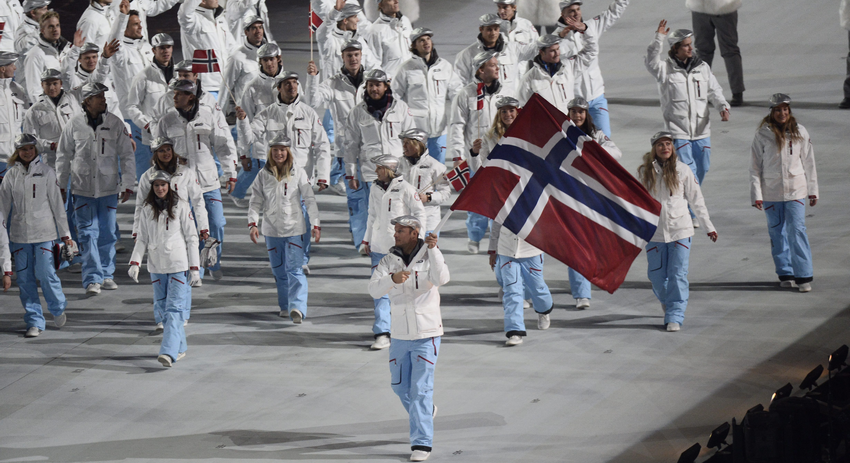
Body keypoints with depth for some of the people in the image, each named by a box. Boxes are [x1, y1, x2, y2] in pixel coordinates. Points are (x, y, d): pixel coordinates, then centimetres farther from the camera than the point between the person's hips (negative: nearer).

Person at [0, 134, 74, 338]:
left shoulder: (46, 172, 0)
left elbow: (56, 203, 2)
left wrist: (65, 233, 2)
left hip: (43, 231, -2)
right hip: (19, 233, 3)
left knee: (45, 273, -7)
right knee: (25, 278, 1)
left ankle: (58, 308, 20)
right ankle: (34, 321, 9)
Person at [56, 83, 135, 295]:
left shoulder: (115, 123, 1)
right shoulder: (74, 125, -1)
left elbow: (127, 156, 6)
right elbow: (63, 156, 10)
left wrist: (128, 185, 3)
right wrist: (60, 185, 12)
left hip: (109, 187, 1)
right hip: (82, 188, -1)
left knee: (108, 233, 7)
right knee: (88, 233, -6)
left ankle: (106, 275, 21)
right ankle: (92, 279, -8)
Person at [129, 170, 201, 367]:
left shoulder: (181, 207, -1)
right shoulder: (147, 210, 9)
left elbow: (191, 238, 0)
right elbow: (142, 239, 11)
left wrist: (194, 267, -5)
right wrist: (135, 262, -4)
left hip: (178, 264, -4)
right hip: (156, 266, 4)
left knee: (174, 308, -13)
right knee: (161, 307, 7)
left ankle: (169, 352, -24)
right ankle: (180, 347, 21)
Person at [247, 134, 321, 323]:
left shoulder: (298, 173, -1)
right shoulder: (263, 175, 4)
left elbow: (310, 199, 0)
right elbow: (255, 202, 6)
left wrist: (315, 224, -4)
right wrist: (253, 223, -6)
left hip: (294, 228, -3)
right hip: (272, 229, 3)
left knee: (294, 269, -13)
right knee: (279, 271, 10)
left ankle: (297, 306, -21)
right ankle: (285, 306, 24)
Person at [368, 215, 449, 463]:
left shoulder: (431, 256, -9)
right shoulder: (389, 260, -1)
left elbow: (441, 279, -30)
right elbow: (374, 290, -15)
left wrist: (433, 249, -38)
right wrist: (393, 279, -34)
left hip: (427, 335, -5)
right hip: (400, 334, 5)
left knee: (421, 389, -8)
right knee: (400, 386, 16)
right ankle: (426, 412, 45)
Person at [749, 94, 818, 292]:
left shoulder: (800, 133, 3)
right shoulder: (763, 135, -3)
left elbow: (808, 162, 10)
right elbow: (755, 166, 0)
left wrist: (812, 190, 10)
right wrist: (756, 194, -4)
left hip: (795, 190, 0)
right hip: (771, 191, 0)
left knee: (797, 230, -8)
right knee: (777, 233, 6)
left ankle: (804, 276, -7)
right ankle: (785, 274, 18)